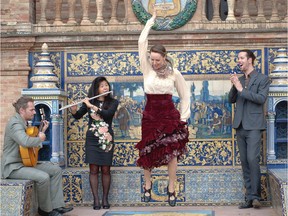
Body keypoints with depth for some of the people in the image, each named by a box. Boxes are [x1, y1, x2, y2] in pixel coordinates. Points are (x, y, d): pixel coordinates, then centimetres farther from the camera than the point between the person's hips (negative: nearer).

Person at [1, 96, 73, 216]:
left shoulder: (24, 122, 14)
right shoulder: (15, 123, -19)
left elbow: (34, 144, 21)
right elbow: (26, 142, -39)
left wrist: (42, 131, 12)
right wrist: (40, 138, -20)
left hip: (26, 162, 11)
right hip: (13, 167, -11)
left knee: (56, 170, 3)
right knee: (43, 177, -29)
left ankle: (56, 205, -2)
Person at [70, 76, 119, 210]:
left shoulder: (113, 102, 1)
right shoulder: (89, 101, 5)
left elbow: (108, 114, -18)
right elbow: (77, 116, 8)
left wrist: (91, 106, -22)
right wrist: (73, 110, -14)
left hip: (106, 139, -1)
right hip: (92, 139, 1)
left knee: (105, 169, 1)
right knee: (93, 169, -2)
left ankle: (105, 198, 9)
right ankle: (96, 199, 0)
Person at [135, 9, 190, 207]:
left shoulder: (174, 73, -2)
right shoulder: (147, 69, -2)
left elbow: (185, 95, 8)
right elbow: (142, 44, -7)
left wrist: (184, 117, 5)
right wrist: (151, 22, -2)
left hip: (170, 115, -1)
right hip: (150, 115, 1)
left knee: (172, 152, -5)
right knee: (148, 152, 8)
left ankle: (171, 189, 6)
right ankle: (147, 185, 27)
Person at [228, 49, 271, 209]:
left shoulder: (262, 79, 0)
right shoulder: (240, 80, 16)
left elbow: (261, 98, -12)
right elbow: (231, 100, 12)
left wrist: (242, 89, -14)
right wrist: (234, 86, -5)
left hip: (253, 125, -6)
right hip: (240, 126, 6)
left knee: (252, 160, -15)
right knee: (244, 162, 4)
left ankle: (255, 196, -9)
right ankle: (249, 198, 7)